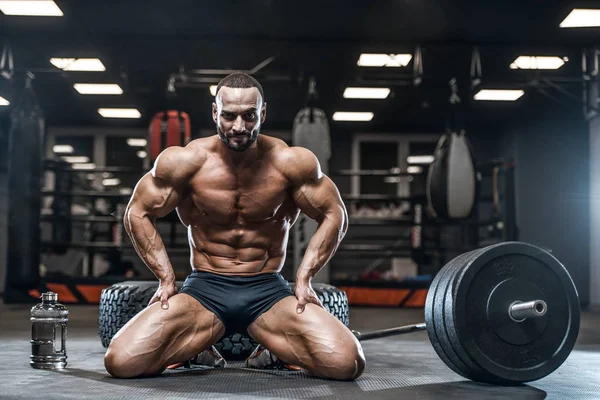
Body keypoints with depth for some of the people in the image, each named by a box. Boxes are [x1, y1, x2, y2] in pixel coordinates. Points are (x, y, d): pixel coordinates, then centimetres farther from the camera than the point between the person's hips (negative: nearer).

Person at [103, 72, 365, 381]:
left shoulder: (290, 162, -8)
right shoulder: (185, 161, -8)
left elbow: (334, 216, 3)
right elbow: (138, 214, 4)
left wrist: (304, 278, -5)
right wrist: (166, 277, -4)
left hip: (269, 290, 0)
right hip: (203, 288, 0)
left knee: (346, 364, -23)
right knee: (121, 362, -22)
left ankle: (271, 349, 13)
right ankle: (199, 348, 14)